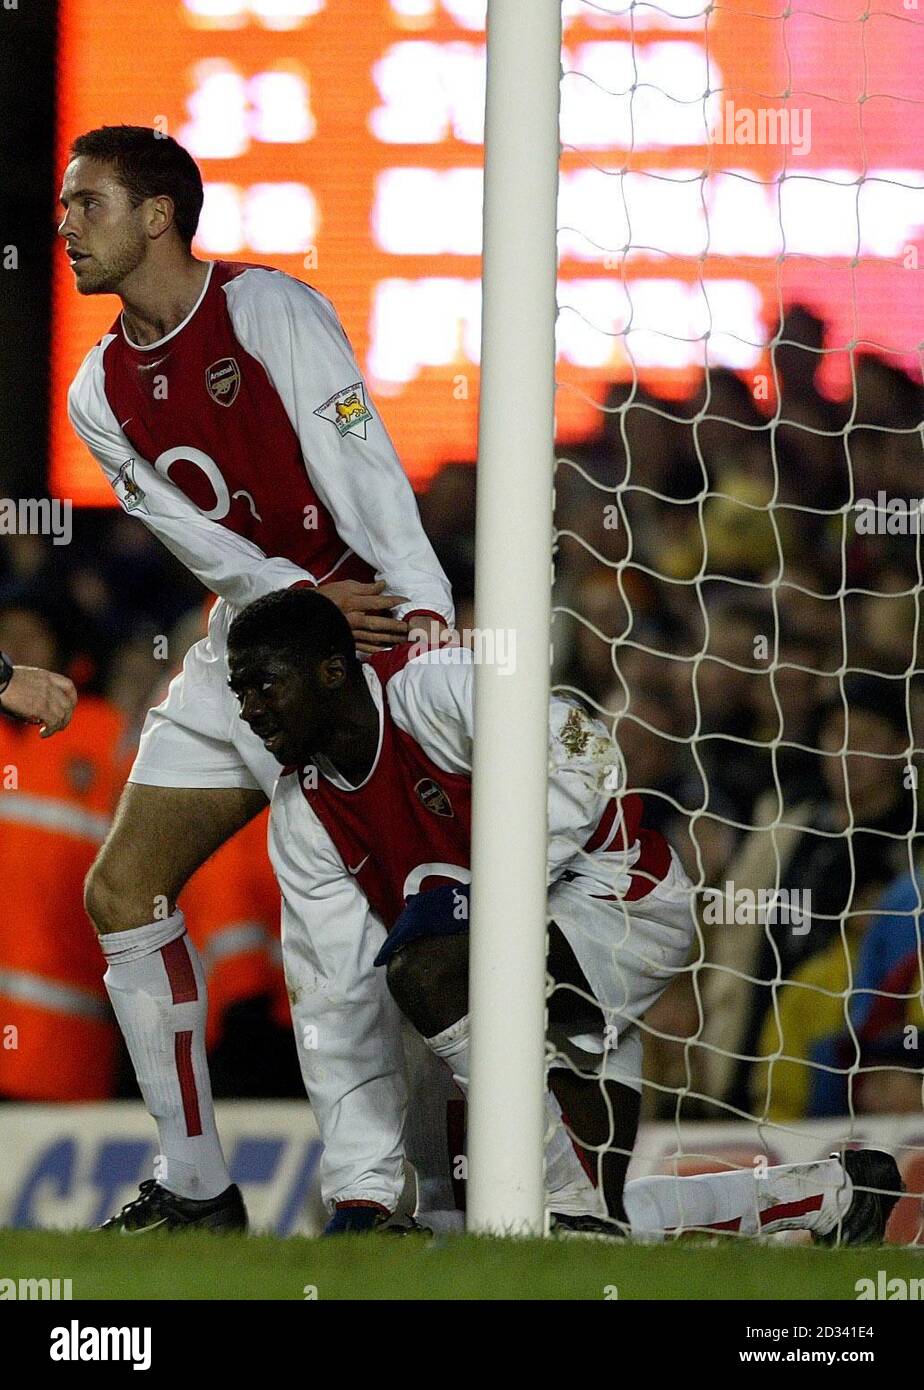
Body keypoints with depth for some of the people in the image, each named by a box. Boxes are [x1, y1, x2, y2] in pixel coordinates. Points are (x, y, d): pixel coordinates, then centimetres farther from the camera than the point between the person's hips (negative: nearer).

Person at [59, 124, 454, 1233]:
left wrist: (423, 610, -32)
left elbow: (360, 468, -20)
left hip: (366, 634, -8)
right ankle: (195, 1190, 12)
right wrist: (298, 595, -18)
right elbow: (195, 536, 1)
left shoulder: (269, 310, -11)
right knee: (122, 892, 6)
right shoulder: (101, 392, 10)